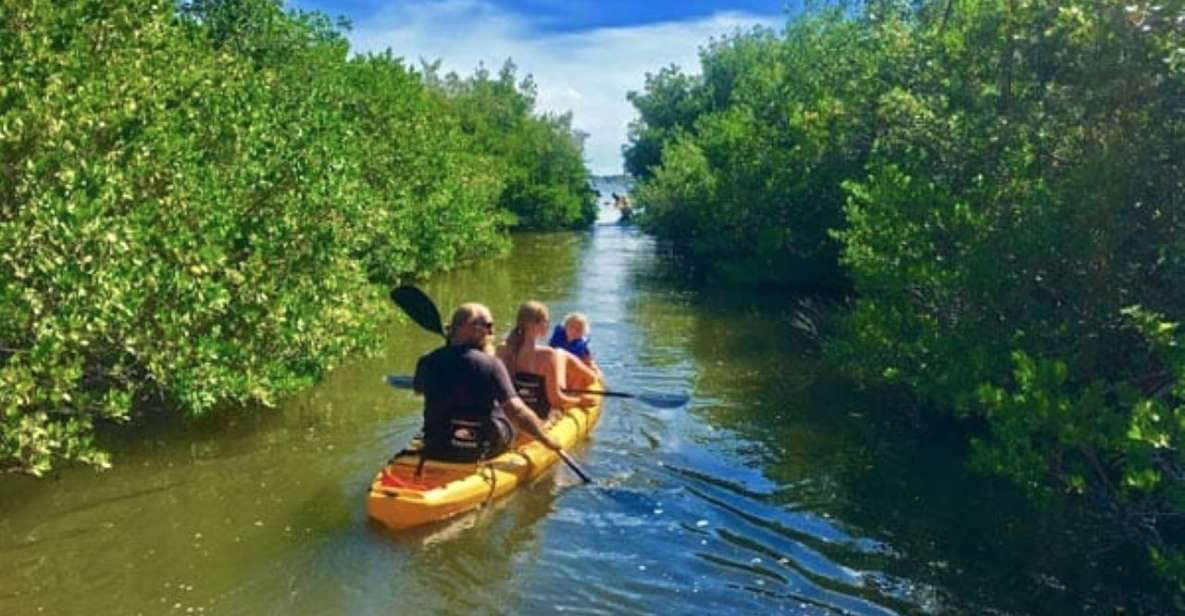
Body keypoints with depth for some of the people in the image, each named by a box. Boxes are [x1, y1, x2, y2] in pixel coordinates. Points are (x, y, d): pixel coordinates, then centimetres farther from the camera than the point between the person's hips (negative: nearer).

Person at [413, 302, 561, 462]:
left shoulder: (428, 362, -7)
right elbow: (516, 410, -22)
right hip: (484, 449, -3)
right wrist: (547, 439, -11)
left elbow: (417, 389, 16)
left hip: (437, 451, 3)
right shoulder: (491, 365, -15)